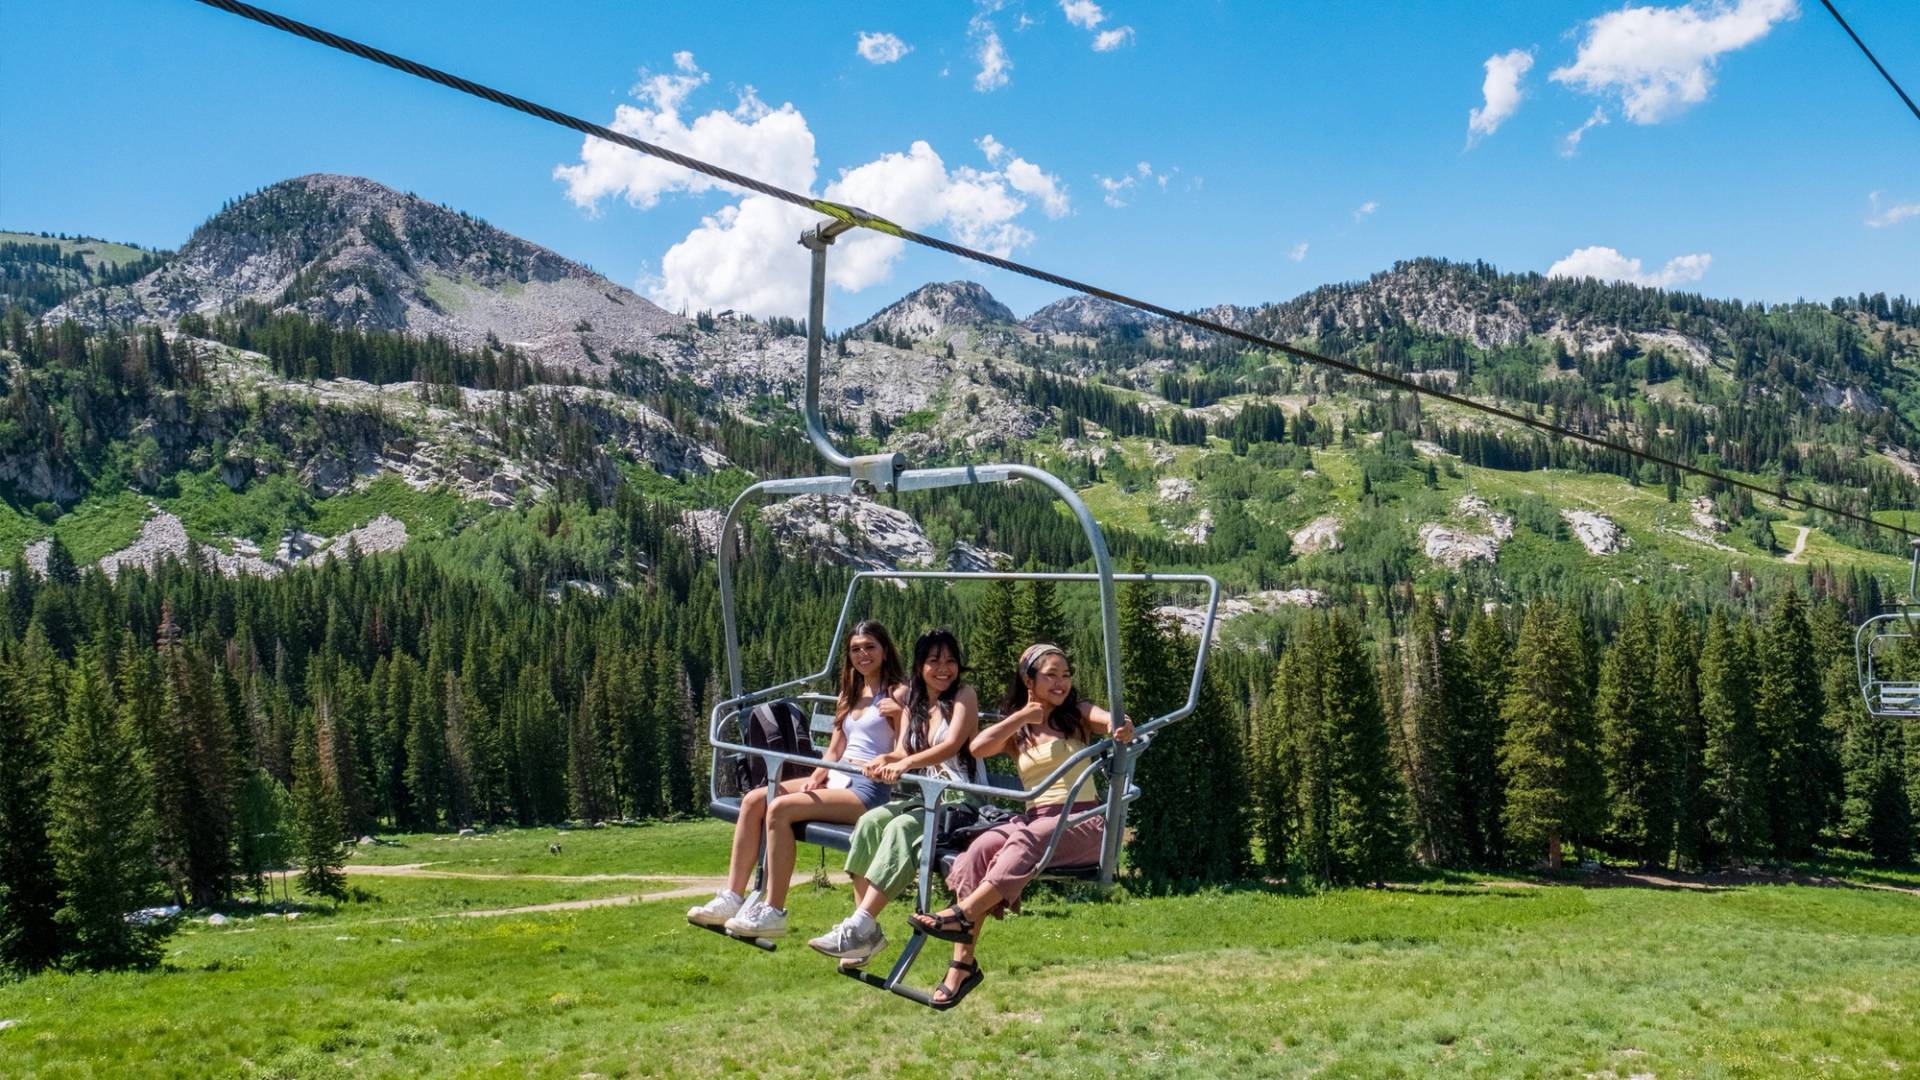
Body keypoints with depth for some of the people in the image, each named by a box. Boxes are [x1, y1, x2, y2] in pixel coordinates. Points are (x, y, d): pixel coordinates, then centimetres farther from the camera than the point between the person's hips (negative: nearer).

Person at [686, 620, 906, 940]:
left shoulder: (897, 694, -3)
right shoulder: (849, 695, 21)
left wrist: (898, 717, -23)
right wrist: (816, 777, 2)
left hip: (869, 788, -8)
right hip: (836, 779, 8)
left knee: (780, 809, -27)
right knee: (754, 800, -10)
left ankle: (773, 912, -23)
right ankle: (732, 899, -11)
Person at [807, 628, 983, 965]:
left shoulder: (964, 696, 0)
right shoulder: (914, 704, 19)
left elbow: (953, 744, -15)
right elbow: (903, 752, 9)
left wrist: (906, 763, -30)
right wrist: (885, 760, -15)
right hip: (923, 797, 6)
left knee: (901, 828, -31)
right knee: (870, 821, -21)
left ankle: (860, 925, -35)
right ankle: (867, 931, -24)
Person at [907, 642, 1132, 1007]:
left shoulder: (1078, 716, 9)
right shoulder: (1017, 733, 16)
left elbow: (1115, 722, -11)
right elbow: (978, 747, -4)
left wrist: (1122, 727, -34)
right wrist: (1023, 716, -4)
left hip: (1083, 821, -3)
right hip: (1035, 819, 3)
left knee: (1027, 840, -36)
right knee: (980, 850, -27)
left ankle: (963, 914, -38)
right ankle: (962, 964, -30)